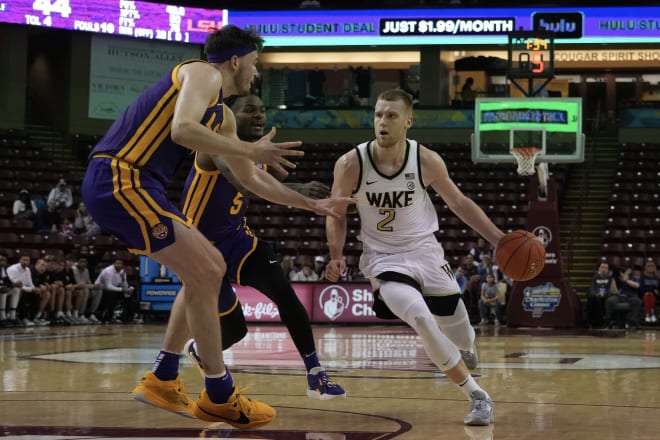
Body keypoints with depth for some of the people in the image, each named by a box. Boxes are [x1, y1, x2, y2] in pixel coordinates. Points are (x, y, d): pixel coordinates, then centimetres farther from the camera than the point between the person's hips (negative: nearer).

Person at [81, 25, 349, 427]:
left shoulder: (222, 116, 24)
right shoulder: (203, 74, -4)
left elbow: (251, 179, 33)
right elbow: (182, 129, -24)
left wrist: (312, 205, 35)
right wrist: (251, 150, -16)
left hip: (127, 186, 10)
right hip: (118, 179, -10)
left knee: (211, 269, 15)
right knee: (205, 276, -9)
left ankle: (163, 380, 18)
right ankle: (220, 397, 0)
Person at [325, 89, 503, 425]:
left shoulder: (427, 161, -15)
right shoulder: (350, 165, -18)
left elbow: (459, 203, 1)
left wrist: (499, 239, -6)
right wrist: (336, 257, -14)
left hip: (425, 252, 2)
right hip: (383, 258, -2)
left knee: (461, 339, 10)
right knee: (421, 320, -28)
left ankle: (465, 347, 53)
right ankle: (476, 396, -11)